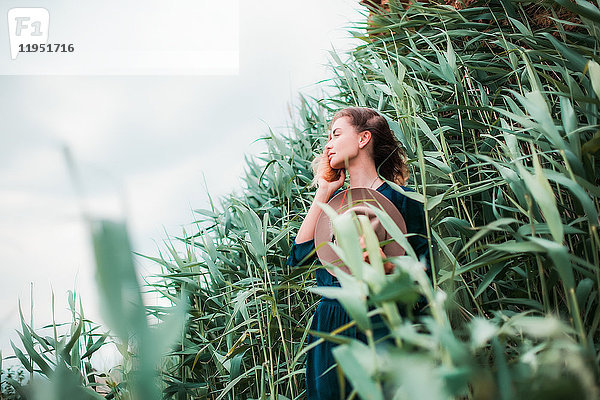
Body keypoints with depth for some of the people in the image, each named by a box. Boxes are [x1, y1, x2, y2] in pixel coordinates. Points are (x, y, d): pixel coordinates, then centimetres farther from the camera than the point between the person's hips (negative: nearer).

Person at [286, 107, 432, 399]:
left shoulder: (399, 197, -3)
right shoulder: (334, 200, 13)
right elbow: (298, 258, 0)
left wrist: (386, 265, -24)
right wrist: (323, 193, 2)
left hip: (381, 327, -5)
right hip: (330, 327, 5)